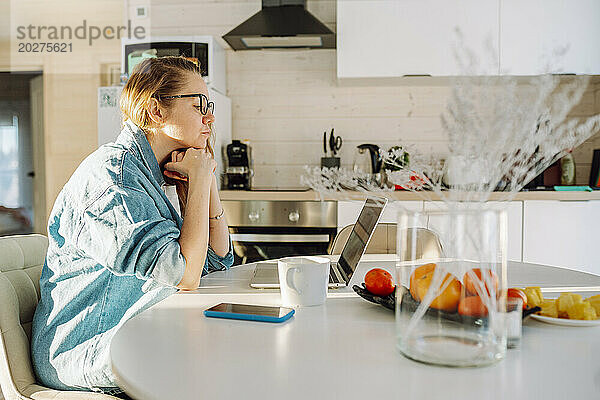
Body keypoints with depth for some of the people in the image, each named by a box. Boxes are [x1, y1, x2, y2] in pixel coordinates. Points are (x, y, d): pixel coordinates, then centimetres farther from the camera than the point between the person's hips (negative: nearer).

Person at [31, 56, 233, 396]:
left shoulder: (149, 174, 10)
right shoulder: (112, 172, -19)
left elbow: (218, 262, 8)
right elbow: (186, 276, -27)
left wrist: (207, 178, -1)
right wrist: (199, 177, -18)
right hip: (86, 358, -9)